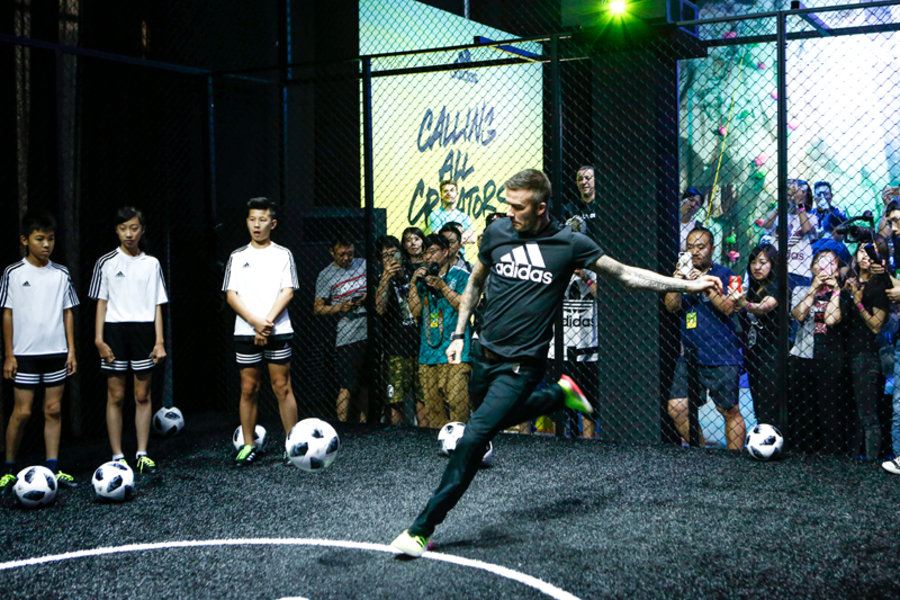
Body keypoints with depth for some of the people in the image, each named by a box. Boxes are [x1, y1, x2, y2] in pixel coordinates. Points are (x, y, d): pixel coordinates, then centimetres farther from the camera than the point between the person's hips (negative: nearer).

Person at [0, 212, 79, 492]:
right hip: (25, 354, -3)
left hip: (57, 353, 3)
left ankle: (52, 468, 11)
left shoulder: (61, 274, 6)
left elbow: (67, 312, 10)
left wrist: (71, 350, 6)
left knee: (54, 410, 4)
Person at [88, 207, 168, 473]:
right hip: (115, 331, -1)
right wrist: (99, 338, -6)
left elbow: (157, 305, 8)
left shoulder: (151, 264, 9)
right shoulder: (106, 263, 6)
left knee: (142, 395, 3)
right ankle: (117, 456, 5)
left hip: (144, 331, 1)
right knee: (116, 396, 0)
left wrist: (160, 341, 1)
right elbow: (101, 302, 4)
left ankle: (142, 454, 10)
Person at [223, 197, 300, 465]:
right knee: (249, 388, 4)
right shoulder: (238, 257, 10)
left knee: (282, 387, -2)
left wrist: (267, 322, -14)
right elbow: (231, 295, 2)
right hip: (245, 332, 2)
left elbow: (287, 292, -2)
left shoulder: (283, 254, 6)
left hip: (278, 330, -1)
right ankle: (248, 445, 11)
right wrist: (256, 323, -11)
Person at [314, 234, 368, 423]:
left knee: (366, 384, 12)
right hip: (347, 336, -4)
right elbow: (317, 308, -1)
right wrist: (340, 308, -18)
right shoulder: (326, 275, -1)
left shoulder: (364, 264, 10)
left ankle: (363, 421, 24)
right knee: (347, 387, -8)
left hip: (370, 333, 5)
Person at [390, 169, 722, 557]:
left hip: (522, 364, -5)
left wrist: (688, 285, -1)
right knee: (497, 418, 24)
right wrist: (458, 335, 13)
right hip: (484, 354, 5)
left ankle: (422, 529, -7)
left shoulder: (568, 243, -8)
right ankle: (561, 394, 44)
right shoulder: (496, 232, 1)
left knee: (473, 439, -15)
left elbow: (625, 274, 2)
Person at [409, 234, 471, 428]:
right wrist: (413, 284, 3)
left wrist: (442, 286, -9)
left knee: (456, 401, -13)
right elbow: (416, 311, 11)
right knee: (430, 405, 4)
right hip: (427, 353, 5)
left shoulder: (460, 276, 6)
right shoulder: (423, 278, 20)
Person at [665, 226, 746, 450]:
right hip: (689, 354, 4)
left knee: (730, 411, -1)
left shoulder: (725, 274, 2)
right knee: (676, 407, -2)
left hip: (721, 357, -4)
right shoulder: (684, 273, 14)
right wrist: (677, 281, -16)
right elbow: (671, 307, 0)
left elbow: (730, 307, -12)